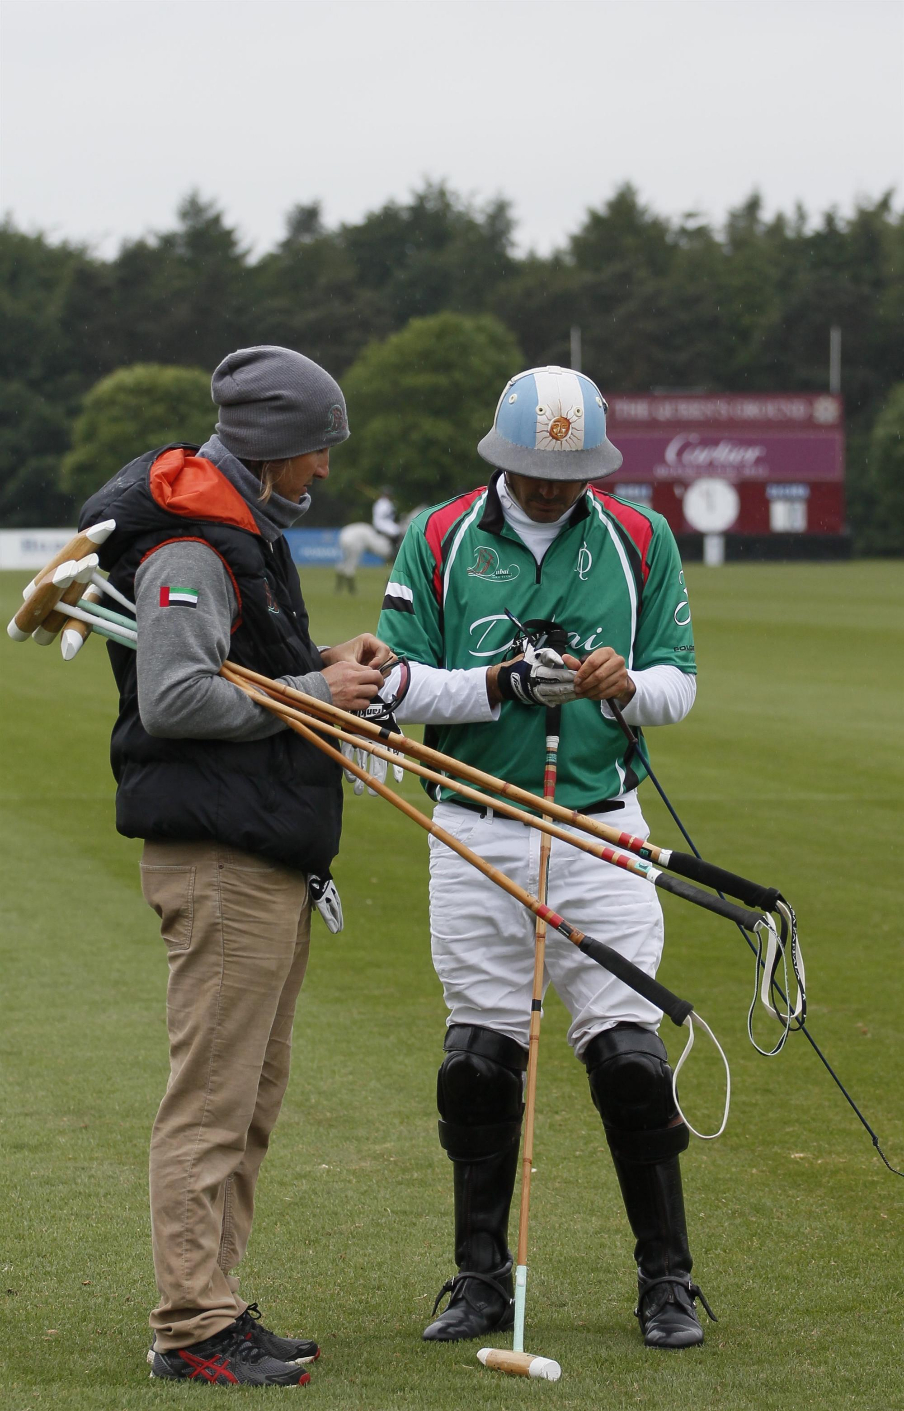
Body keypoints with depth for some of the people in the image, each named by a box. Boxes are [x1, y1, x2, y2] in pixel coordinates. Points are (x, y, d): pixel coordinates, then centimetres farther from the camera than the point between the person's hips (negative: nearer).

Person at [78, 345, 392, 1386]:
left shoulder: (245, 530, 19)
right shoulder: (190, 546, -14)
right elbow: (172, 698, -22)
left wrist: (322, 664, 9)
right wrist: (311, 693, -15)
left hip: (269, 856, 11)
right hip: (219, 858, -11)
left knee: (252, 1097, 14)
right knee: (211, 1096, -9)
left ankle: (213, 1311, 20)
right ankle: (193, 1329, -7)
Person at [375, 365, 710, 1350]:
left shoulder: (641, 541, 5)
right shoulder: (437, 540, 3)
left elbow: (678, 686, 5)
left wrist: (626, 683, -17)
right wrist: (502, 685, -17)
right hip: (475, 834, 0)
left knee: (629, 1055, -6)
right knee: (480, 1058, 3)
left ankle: (666, 1283, 5)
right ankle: (482, 1280, 15)